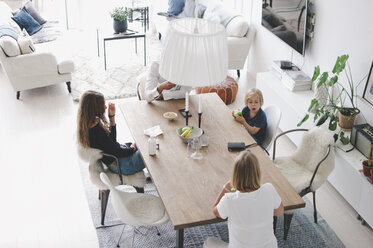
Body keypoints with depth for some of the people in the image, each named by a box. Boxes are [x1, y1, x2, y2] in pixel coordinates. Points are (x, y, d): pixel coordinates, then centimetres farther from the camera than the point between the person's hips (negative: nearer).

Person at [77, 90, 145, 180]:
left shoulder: (88, 125, 0)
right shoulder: (96, 131, -29)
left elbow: (112, 141, 9)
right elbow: (117, 152, -21)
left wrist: (112, 116, 2)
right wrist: (133, 148, -3)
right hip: (121, 165, -9)